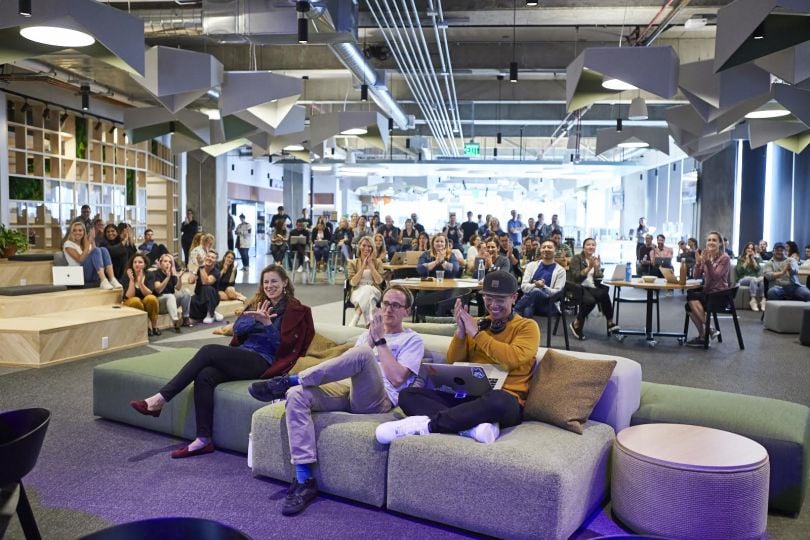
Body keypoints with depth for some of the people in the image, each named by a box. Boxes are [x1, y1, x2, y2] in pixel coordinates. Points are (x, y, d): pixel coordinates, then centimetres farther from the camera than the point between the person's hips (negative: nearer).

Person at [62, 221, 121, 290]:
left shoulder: (86, 243, 24)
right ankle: (103, 281, -45)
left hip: (93, 275, 5)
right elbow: (80, 259, -10)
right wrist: (87, 245, -8)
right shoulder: (68, 244, 6)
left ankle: (112, 279, -36)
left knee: (103, 249, -18)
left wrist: (92, 242, -2)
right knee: (96, 250, -26)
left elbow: (95, 256, 6)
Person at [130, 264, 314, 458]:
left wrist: (266, 322, -20)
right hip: (241, 357, 6)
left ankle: (160, 399, -23)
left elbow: (283, 344, -7)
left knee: (208, 351, -25)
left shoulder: (294, 310, 4)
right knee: (204, 376, -26)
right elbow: (238, 328, 5)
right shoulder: (258, 302, 21)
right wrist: (255, 318, -15)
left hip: (261, 362, -5)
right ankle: (203, 440, -24)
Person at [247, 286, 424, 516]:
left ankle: (288, 381, -24)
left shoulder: (412, 340, 11)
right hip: (348, 389, 6)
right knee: (296, 395, -24)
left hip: (377, 400, -5)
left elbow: (397, 378, -7)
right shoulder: (369, 333, 28)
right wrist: (371, 336, 4)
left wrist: (379, 340, -3)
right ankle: (304, 480, -25)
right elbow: (350, 365, 15)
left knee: (362, 353, -36)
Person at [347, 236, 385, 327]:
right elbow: (353, 283, -5)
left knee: (367, 290, -37)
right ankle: (370, 322, -44)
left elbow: (379, 281, -5)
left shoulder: (377, 262, 10)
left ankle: (355, 319, -44)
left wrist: (370, 264, -7)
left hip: (374, 292, 0)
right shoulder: (353, 263, 8)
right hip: (357, 292, 0)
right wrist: (363, 267, -11)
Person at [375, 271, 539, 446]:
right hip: (467, 396, 5)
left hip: (504, 401, -5)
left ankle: (426, 424, -31)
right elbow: (453, 362, 11)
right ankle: (474, 426, -34)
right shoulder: (477, 324, 19)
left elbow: (513, 359, -15)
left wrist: (477, 333, -10)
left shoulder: (527, 327, 5)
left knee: (497, 400, -42)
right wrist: (461, 330, -4)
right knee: (407, 394, -14)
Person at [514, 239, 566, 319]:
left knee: (536, 291, -36)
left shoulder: (560, 270, 6)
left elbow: (557, 293, -3)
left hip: (547, 304, -1)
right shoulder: (532, 265, 14)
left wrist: (543, 287, -21)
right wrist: (535, 285, -18)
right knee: (527, 311, -37)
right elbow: (523, 286, 4)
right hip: (528, 302, 2)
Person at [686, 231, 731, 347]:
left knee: (691, 296, -25)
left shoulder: (724, 258, -7)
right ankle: (703, 336, -8)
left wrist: (708, 262, -31)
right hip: (707, 291, 6)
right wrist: (698, 262, -14)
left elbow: (715, 276, -20)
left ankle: (707, 329, -15)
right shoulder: (705, 256, 10)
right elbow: (696, 276, 2)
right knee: (689, 306, -17)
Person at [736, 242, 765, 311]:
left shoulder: (756, 259, 17)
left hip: (754, 279, 3)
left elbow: (758, 270, 1)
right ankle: (753, 300, -44)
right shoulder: (740, 259, 9)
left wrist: (753, 259, -1)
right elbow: (739, 271, -6)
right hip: (743, 279, -3)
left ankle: (763, 300, -38)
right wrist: (746, 260, -4)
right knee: (754, 279, -38)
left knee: (762, 278, -33)